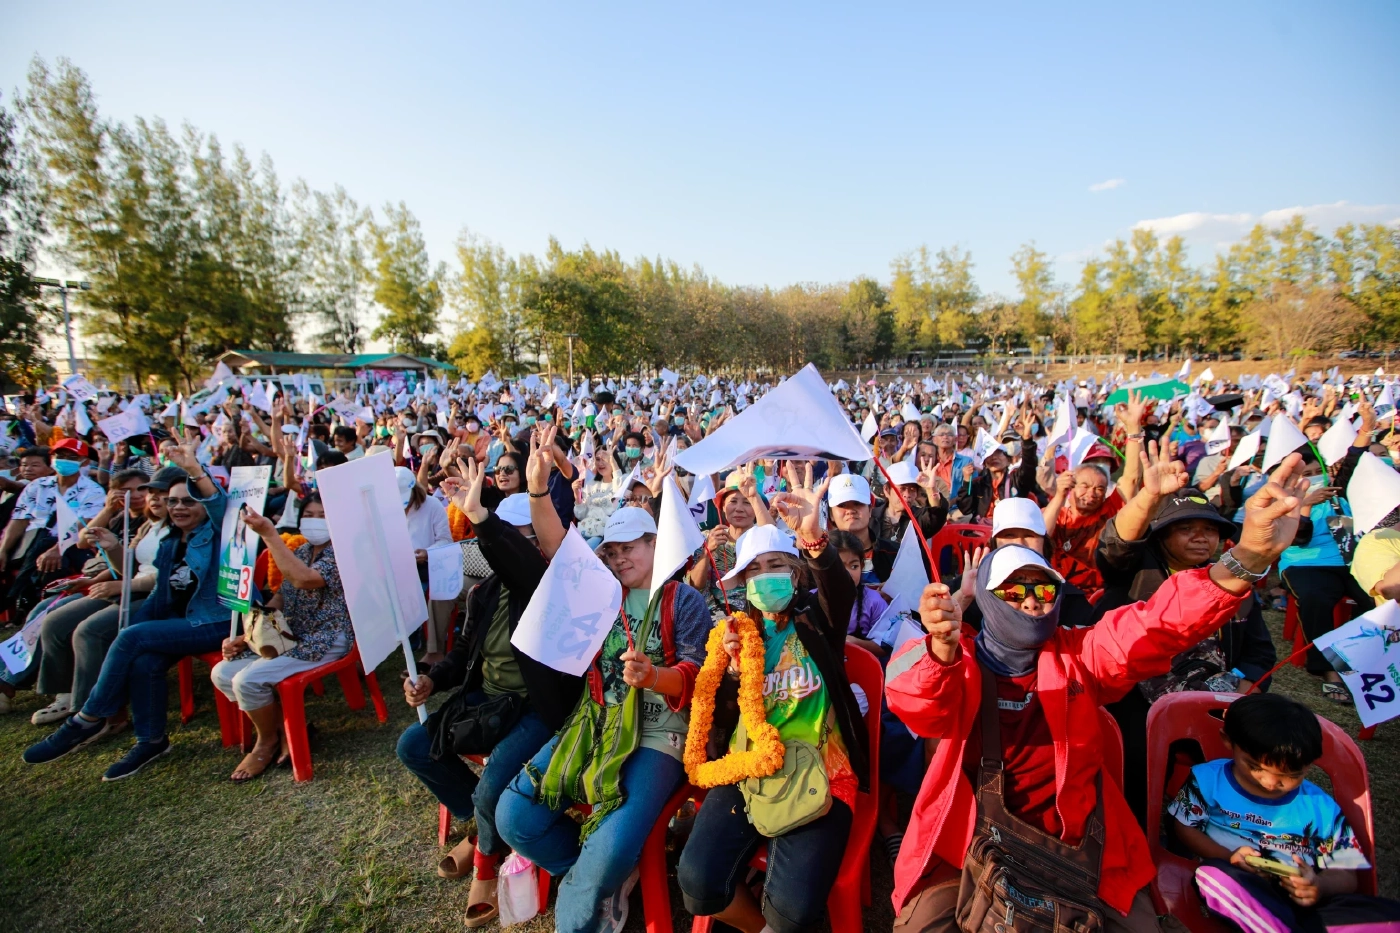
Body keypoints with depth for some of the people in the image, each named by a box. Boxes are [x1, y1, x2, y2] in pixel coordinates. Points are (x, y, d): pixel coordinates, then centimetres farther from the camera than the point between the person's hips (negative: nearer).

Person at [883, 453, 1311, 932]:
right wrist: (943, 650, -55)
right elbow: (921, 706, -31)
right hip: (971, 843, -3)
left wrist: (1247, 557, -34)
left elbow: (1157, 623, -17)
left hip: (1075, 845, 3)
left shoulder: (1078, 654, 0)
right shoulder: (959, 662, -9)